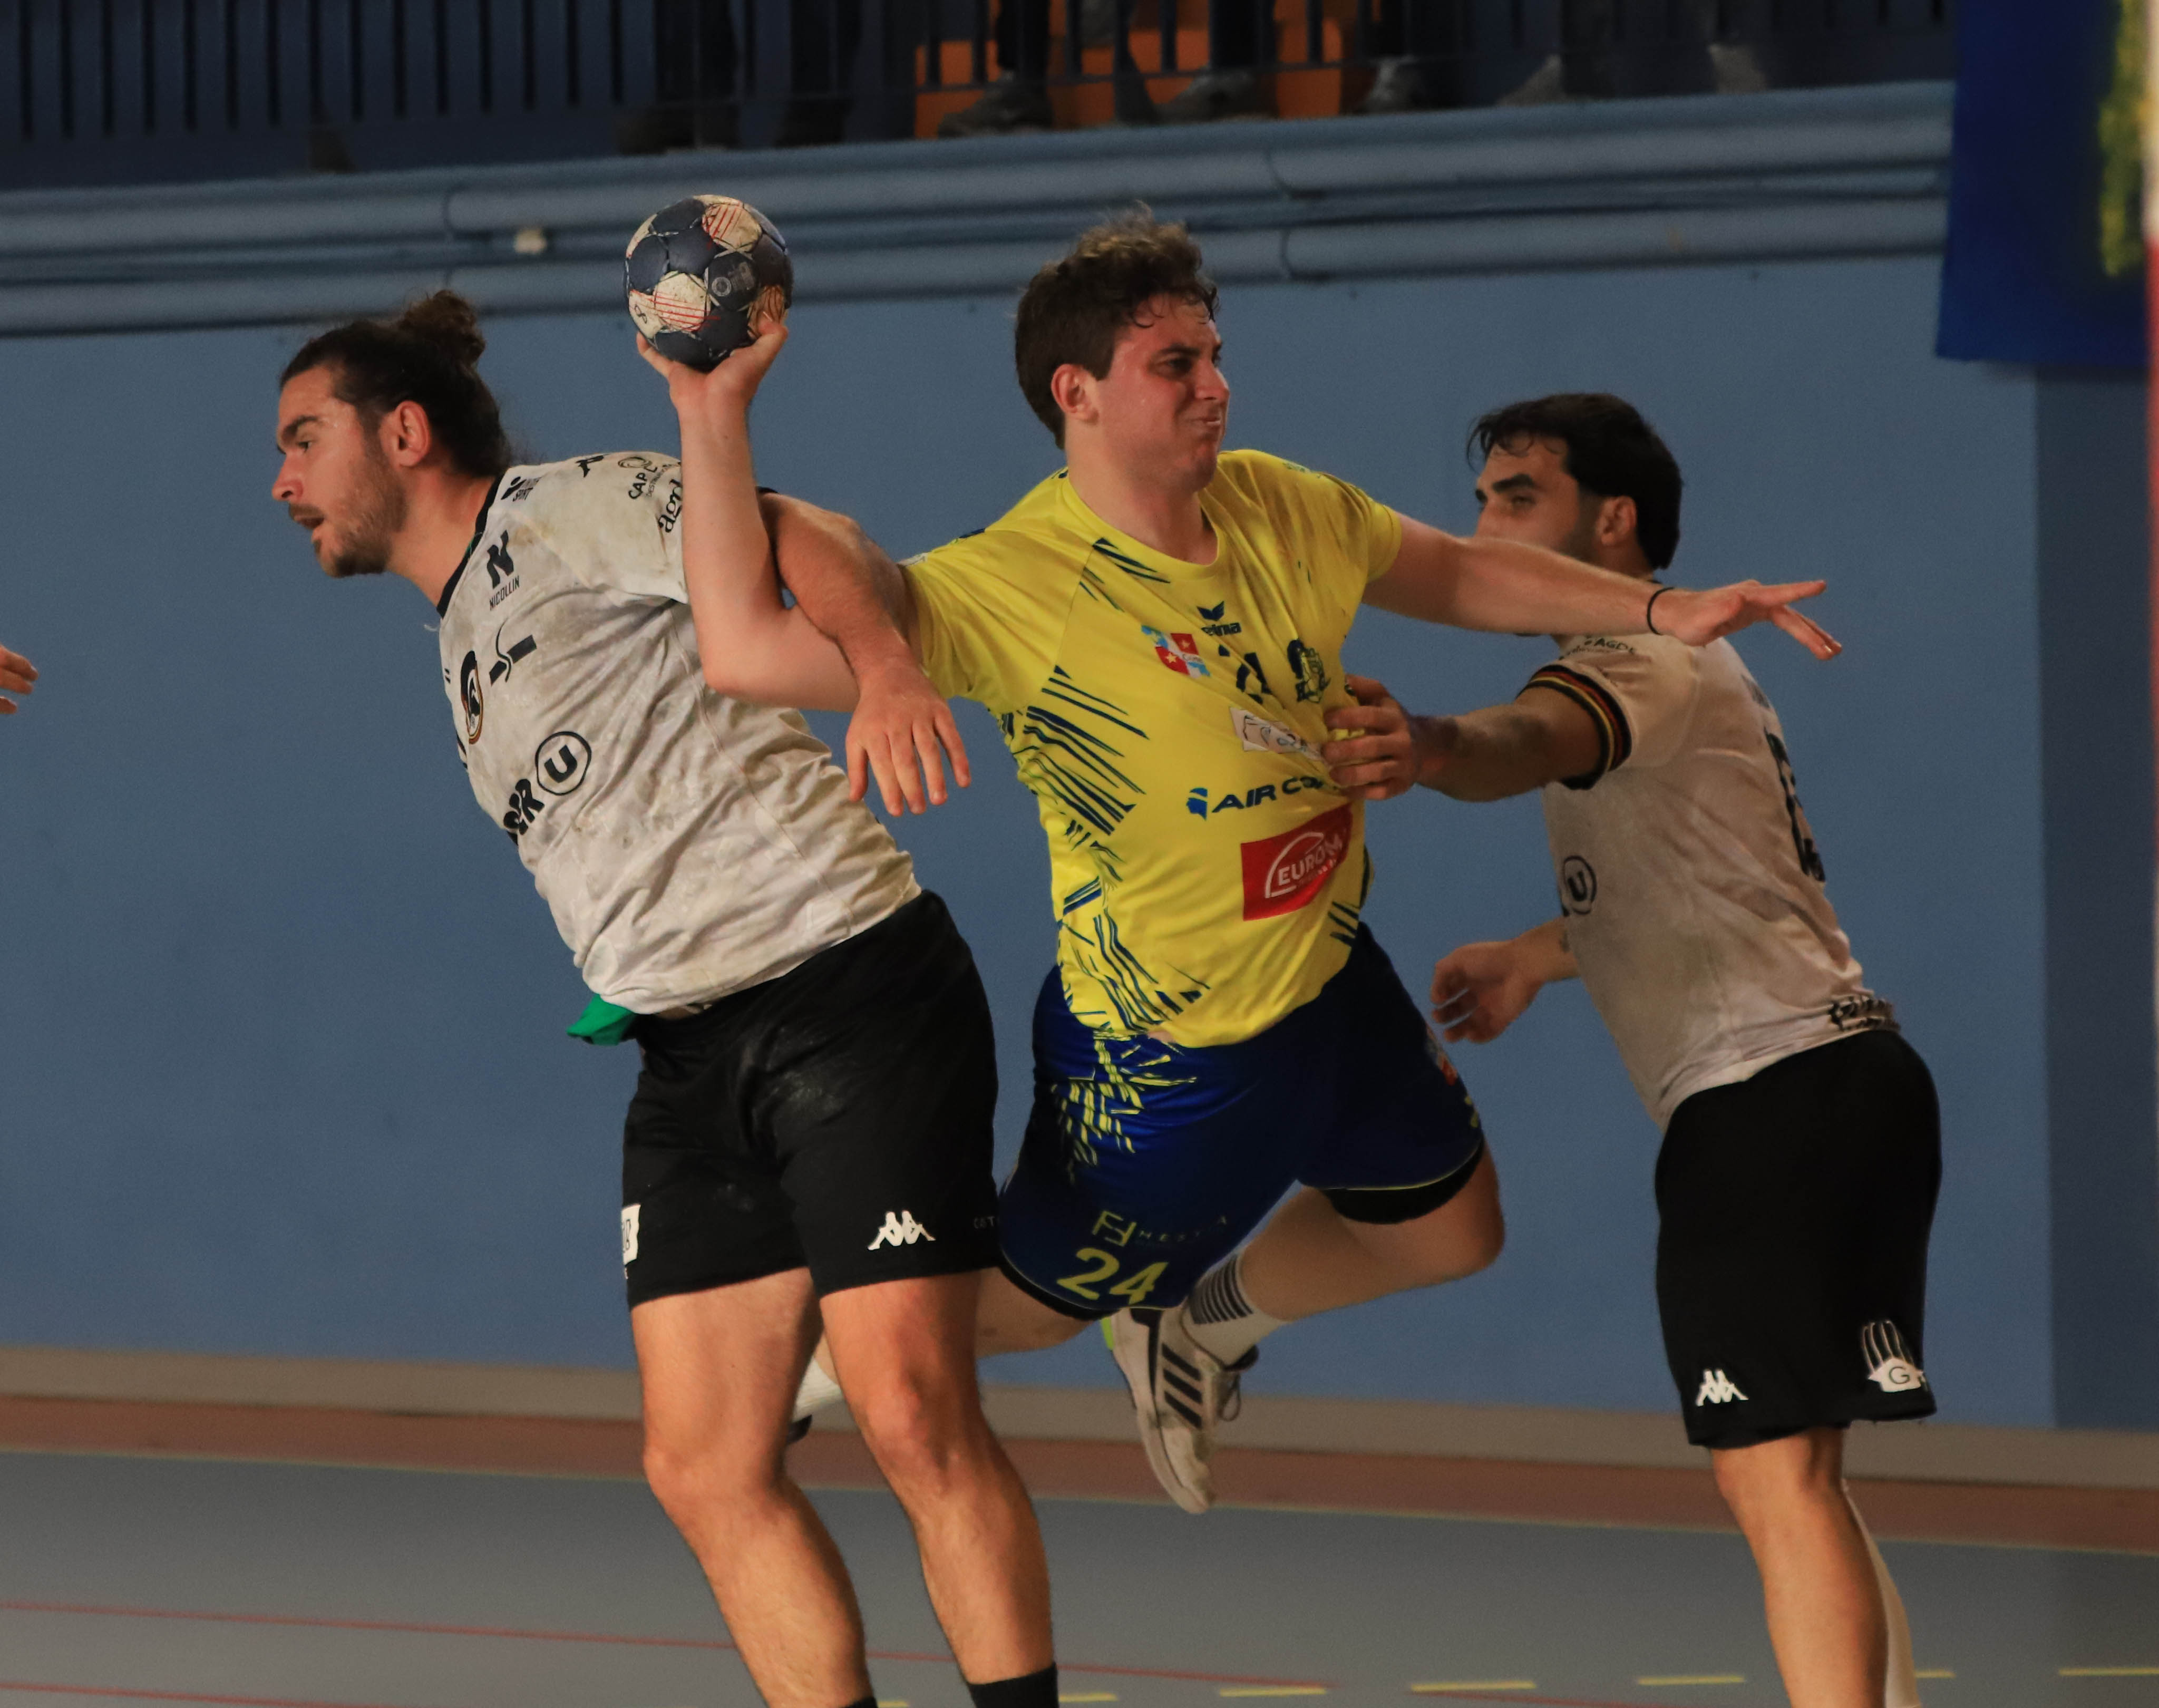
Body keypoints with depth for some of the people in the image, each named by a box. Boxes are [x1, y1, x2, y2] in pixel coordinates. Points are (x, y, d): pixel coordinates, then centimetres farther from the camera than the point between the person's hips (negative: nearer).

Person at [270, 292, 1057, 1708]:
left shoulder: (570, 510, -4)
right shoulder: (467, 637, 23)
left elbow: (795, 544, -20)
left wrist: (885, 663, -39)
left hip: (853, 993, -9)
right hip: (693, 1060, 9)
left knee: (913, 1416, -17)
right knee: (706, 1472, 0)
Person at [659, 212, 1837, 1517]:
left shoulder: (1278, 511, -8)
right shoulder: (1011, 584, -29)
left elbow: (1459, 571, 12)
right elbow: (755, 652, -38)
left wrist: (1661, 611, 5)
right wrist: (715, 418, -41)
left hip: (1331, 980, 7)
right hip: (1168, 1051, -7)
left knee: (1448, 1227, 22)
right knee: (1029, 1301, 10)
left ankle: (1201, 1327, 46)